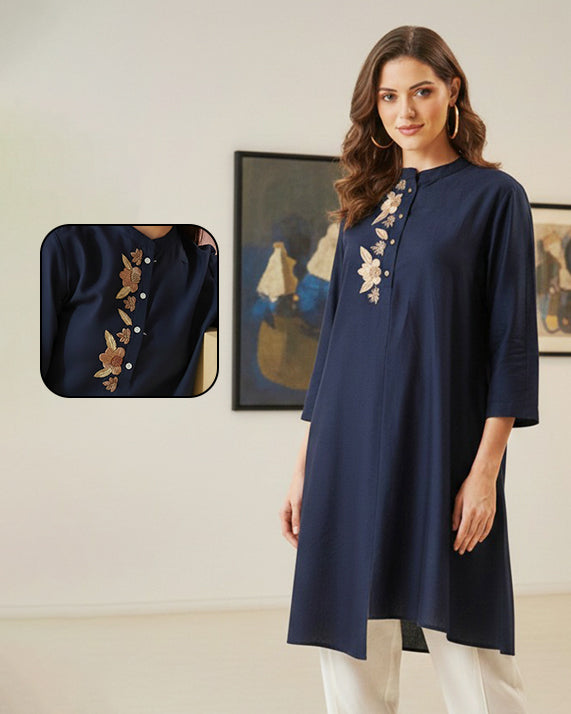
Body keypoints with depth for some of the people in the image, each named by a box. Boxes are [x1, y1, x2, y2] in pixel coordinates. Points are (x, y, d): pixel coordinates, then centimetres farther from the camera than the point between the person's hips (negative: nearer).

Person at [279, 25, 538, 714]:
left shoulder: (494, 196, 1)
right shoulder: (365, 202, 15)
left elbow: (512, 339, -4)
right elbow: (334, 331, 15)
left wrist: (486, 469, -13)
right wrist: (304, 467, 11)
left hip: (440, 445, -4)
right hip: (349, 447, 5)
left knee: (470, 657, 1)